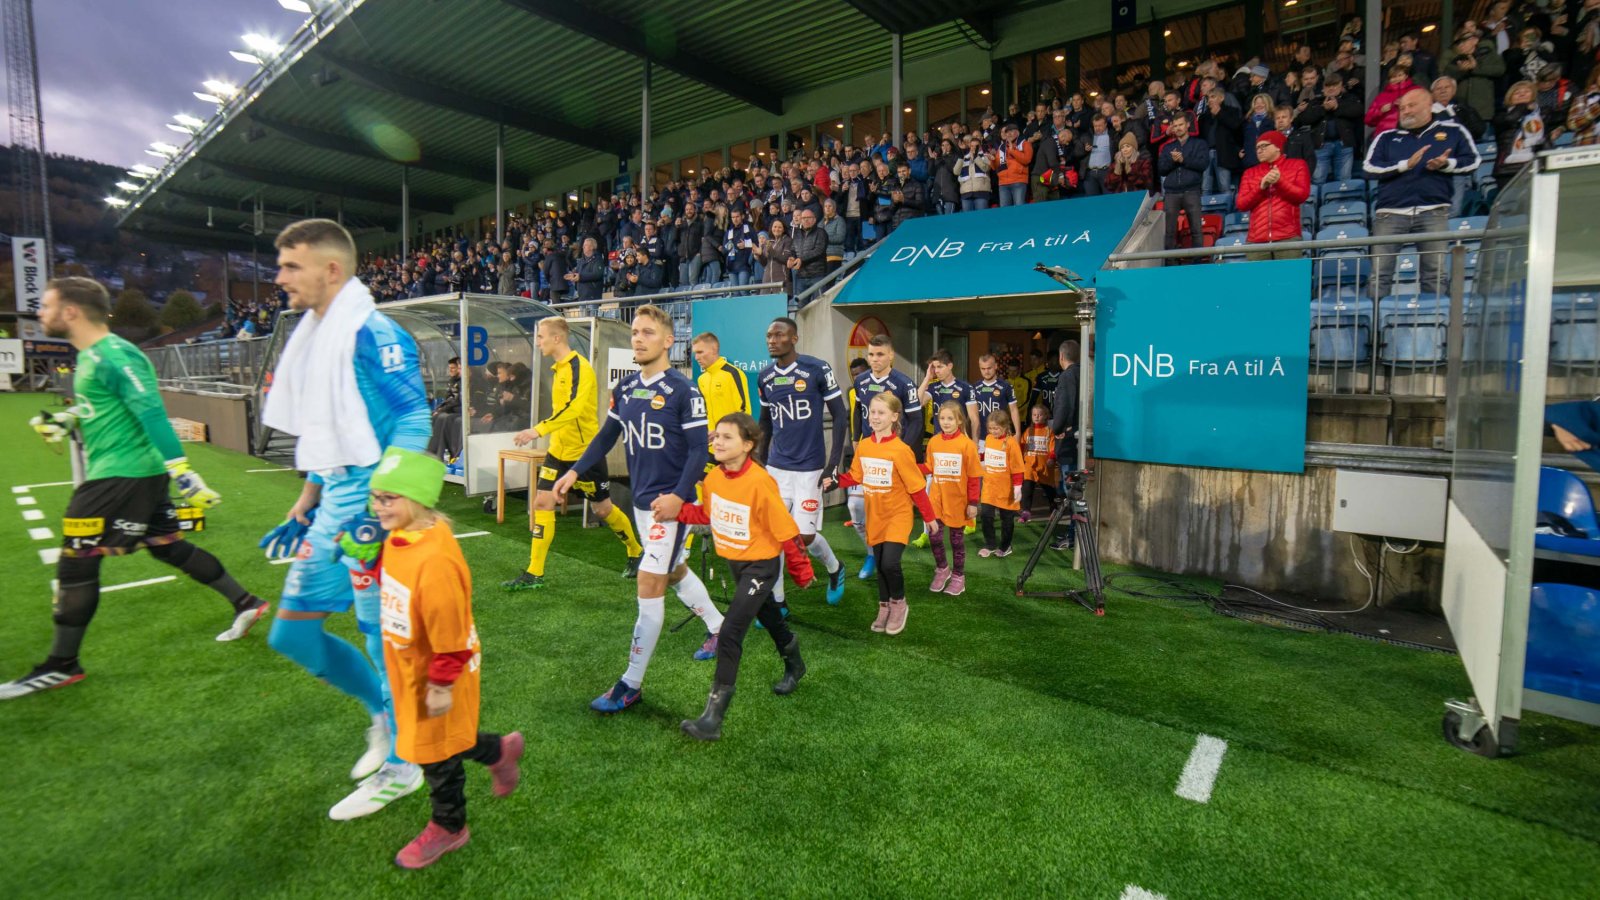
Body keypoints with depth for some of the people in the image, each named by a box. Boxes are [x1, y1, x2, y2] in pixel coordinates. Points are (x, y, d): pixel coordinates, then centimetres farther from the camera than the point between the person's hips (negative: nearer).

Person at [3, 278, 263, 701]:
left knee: (76, 562, -1)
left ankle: (62, 666, 10)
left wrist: (182, 471, -28)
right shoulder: (89, 356, 13)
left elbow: (152, 415, -24)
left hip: (123, 473, -10)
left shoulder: (114, 357, -17)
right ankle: (246, 604, 20)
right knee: (167, 546, 14)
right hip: (137, 472, 10)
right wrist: (66, 419, 14)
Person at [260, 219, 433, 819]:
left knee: (383, 635, 2)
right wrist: (306, 501, 22)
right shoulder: (312, 335, 16)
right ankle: (384, 709, 33)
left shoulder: (371, 334, -13)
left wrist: (375, 508, -23)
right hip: (333, 502, 9)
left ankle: (400, 765, 21)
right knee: (292, 633, 14)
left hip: (370, 502, -9)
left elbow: (414, 422, -19)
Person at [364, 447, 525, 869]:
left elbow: (449, 632, -27)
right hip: (410, 668, 8)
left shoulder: (435, 559, -34)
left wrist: (441, 685, -21)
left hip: (435, 672, -8)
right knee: (442, 738, 25)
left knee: (435, 751, 12)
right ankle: (499, 752, 48)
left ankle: (448, 828, 37)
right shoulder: (397, 539, -6)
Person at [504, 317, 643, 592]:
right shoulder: (557, 368, 10)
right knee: (542, 503, 0)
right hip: (559, 450, 8)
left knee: (603, 509, 6)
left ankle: (636, 553, 28)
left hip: (585, 451, -8)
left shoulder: (578, 366, -17)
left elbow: (574, 407, -32)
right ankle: (534, 574, 7)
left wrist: (538, 430, -38)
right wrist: (549, 435, 21)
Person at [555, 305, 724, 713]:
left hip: (671, 504, -7)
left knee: (649, 585, -5)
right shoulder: (625, 387, 6)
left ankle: (631, 684, 7)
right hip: (642, 499, 7)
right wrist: (574, 472, 4)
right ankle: (718, 628, 44)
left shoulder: (683, 390, -14)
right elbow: (607, 436, 14)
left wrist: (678, 496, -25)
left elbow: (699, 450, -15)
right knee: (675, 572, 21)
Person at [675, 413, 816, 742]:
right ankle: (794, 665, 54)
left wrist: (802, 571, -10)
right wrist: (677, 510, -11)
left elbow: (786, 531, -20)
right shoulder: (714, 476, -7)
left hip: (761, 564, -8)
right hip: (734, 561, 8)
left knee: (730, 633, -14)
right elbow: (707, 513, 8)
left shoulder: (760, 483, -28)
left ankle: (714, 716, -6)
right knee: (767, 615, 27)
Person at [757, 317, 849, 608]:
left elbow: (839, 416, -5)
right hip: (776, 468, 4)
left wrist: (834, 462, -10)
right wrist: (761, 461, 15)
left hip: (810, 468, -4)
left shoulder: (817, 370, -10)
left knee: (804, 536, -3)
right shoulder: (764, 377, 5)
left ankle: (835, 568, 30)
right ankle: (776, 601, 17)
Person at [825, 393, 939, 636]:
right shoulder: (863, 445, -2)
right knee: (880, 564, 12)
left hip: (898, 515, -5)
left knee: (890, 563, -15)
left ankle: (899, 603, 12)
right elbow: (856, 476, 9)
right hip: (875, 516, 5)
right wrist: (836, 482, -9)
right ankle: (884, 608, 30)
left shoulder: (900, 450, -17)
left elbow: (917, 487, -12)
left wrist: (929, 518, -6)